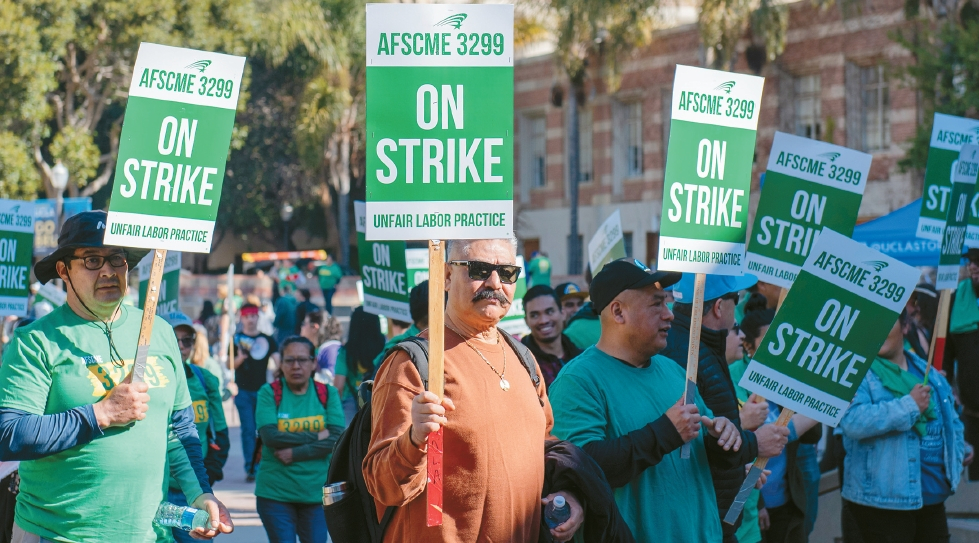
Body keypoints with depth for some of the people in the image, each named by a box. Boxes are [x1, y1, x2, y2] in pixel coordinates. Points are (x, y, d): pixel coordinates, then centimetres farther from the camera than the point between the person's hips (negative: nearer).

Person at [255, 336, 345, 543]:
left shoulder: (328, 393, 4)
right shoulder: (269, 393, 0)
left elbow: (336, 439, -8)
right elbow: (270, 436, -14)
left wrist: (295, 453, -16)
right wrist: (316, 436, -12)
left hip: (316, 493, 2)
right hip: (275, 493, -1)